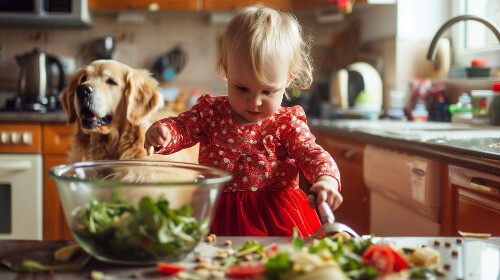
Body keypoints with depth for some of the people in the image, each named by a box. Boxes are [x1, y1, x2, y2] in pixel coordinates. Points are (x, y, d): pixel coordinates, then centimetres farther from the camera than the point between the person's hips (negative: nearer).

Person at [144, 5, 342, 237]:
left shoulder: (287, 123, 0)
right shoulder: (211, 111, 6)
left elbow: (312, 155, -8)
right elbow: (181, 127, 7)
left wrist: (326, 180, -32)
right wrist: (163, 132, -19)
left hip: (278, 218, -1)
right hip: (220, 217, 2)